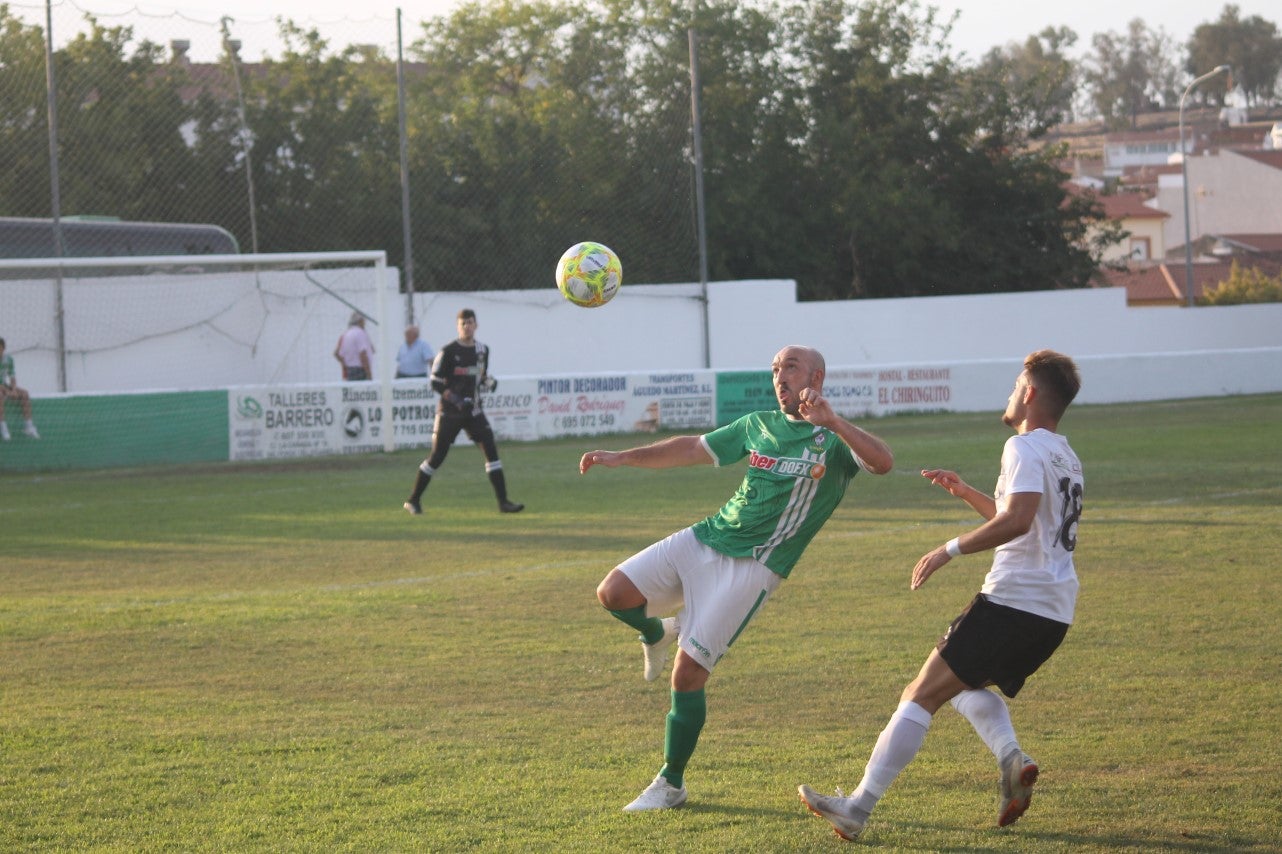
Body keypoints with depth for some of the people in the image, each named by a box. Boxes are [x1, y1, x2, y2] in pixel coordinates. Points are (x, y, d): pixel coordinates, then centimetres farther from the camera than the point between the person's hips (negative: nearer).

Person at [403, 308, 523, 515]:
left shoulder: (482, 350, 7)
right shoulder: (448, 351, -9)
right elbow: (436, 383, -9)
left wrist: (489, 382, -5)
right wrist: (457, 400, -20)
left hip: (473, 411, 4)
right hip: (449, 412, -4)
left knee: (491, 449, -8)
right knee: (437, 457, -1)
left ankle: (503, 501, -6)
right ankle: (413, 500, 14)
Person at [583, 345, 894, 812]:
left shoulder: (834, 440, -4)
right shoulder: (759, 425, 15)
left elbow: (883, 462, -24)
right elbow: (692, 449, 22)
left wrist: (832, 422, -36)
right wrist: (621, 457, 17)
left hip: (753, 565, -6)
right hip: (704, 539, 6)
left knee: (688, 672, -10)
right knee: (613, 593, -10)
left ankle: (671, 784, 6)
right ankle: (658, 633, 25)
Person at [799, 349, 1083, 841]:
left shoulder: (1026, 448, -8)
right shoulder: (1066, 458, 22)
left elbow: (1016, 521, -26)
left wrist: (951, 549, -21)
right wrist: (965, 493, 31)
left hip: (1013, 602, -9)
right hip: (1055, 613, 9)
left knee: (921, 697, -8)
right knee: (967, 685, 26)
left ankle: (859, 807, -12)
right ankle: (1012, 758, -2)